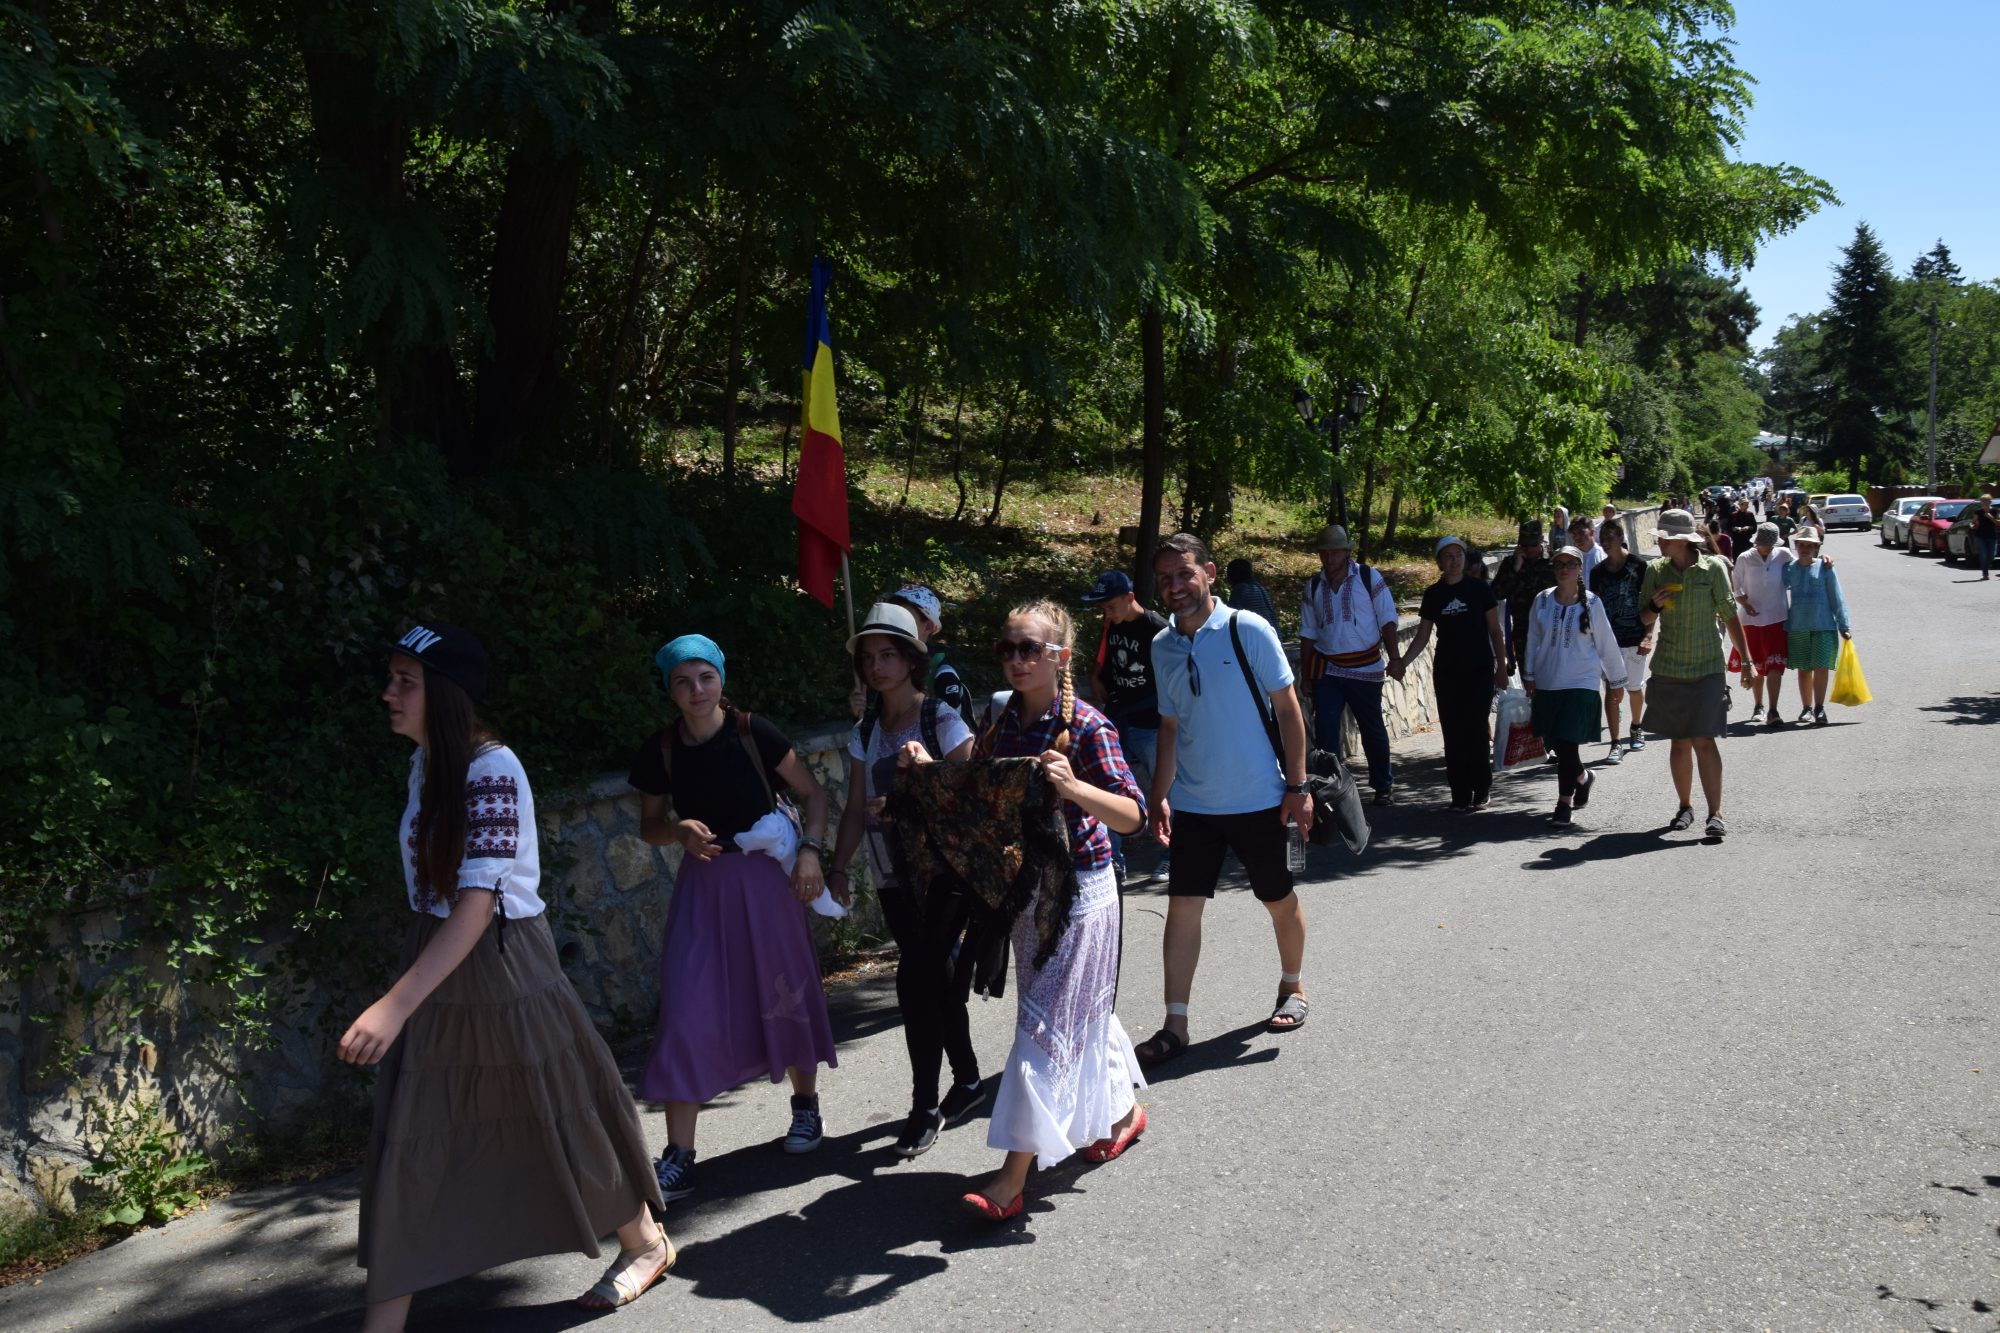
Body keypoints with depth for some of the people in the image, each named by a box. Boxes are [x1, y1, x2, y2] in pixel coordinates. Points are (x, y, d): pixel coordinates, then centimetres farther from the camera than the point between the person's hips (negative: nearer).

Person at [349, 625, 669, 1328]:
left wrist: (397, 1003, -34)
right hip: (436, 961, 7)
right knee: (404, 1141, 4)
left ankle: (646, 1242, 32)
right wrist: (400, 1002, 17)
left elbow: (477, 901, -27)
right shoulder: (424, 764, 5)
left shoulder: (492, 770, -20)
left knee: (552, 1113, 9)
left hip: (501, 964, -7)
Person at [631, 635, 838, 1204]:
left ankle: (806, 1104, 36)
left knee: (785, 991, 10)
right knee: (686, 1009, -6)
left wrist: (810, 850, -13)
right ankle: (678, 1157, 0)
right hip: (701, 881, 1)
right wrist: (680, 830, -12)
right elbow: (649, 825, 9)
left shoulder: (752, 732, -11)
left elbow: (814, 793, -1)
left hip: (764, 876, -1)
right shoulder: (660, 750, -4)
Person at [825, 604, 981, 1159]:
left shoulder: (942, 721, -7)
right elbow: (856, 808, 11)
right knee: (937, 984, 11)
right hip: (893, 879, 5)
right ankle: (968, 1082, 29)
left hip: (944, 874, -5)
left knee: (917, 983, -10)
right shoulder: (865, 733, 10)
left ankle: (925, 1106, 2)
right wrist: (837, 868, 4)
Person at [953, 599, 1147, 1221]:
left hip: (1079, 891, -7)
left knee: (1046, 1025, -5)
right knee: (1083, 1012, 20)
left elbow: (1132, 815, -23)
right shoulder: (1002, 723, 3)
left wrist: (1073, 786, -40)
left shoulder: (1087, 726, -16)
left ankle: (1013, 1178, -1)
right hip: (1023, 889, 7)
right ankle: (1123, 1111, 43)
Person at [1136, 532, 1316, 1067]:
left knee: (1279, 900, 13)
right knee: (1182, 907, -2)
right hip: (1192, 803, 3)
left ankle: (1293, 989, 37)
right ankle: (1175, 1024, 5)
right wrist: (1160, 796, 3)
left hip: (1257, 800, -3)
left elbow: (1287, 708, -6)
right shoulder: (1163, 647, 3)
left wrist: (1297, 786, -9)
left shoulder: (1248, 630, -10)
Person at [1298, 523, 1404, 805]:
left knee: (1373, 730, 10)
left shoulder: (1369, 577, -3)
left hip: (1365, 668, -2)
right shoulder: (1313, 586, 5)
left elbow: (1387, 620, -3)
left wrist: (1394, 658, -12)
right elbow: (1308, 632, 10)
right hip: (1326, 671, 2)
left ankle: (1383, 787, 28)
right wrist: (1306, 672, 8)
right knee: (1325, 731, -4)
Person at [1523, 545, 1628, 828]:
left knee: (1566, 744, -11)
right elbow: (1533, 640, 13)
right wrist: (1529, 675, 13)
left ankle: (1564, 805, 0)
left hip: (1581, 684, -3)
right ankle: (1583, 777, 40)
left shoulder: (1591, 603, -3)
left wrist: (1617, 681, 9)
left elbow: (1606, 643, 4)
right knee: (1556, 744, 10)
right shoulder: (1542, 600, 2)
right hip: (1547, 685, 3)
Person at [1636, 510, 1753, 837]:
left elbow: (1730, 616, 2)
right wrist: (1655, 605, -12)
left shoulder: (1712, 569, -4)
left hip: (1707, 668, -3)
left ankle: (1715, 813, -8)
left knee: (1704, 740, -10)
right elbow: (1644, 619, 11)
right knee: (1680, 742, 8)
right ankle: (1685, 807, 21)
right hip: (1668, 669, 3)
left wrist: (1746, 659, 2)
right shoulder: (1656, 570, 4)